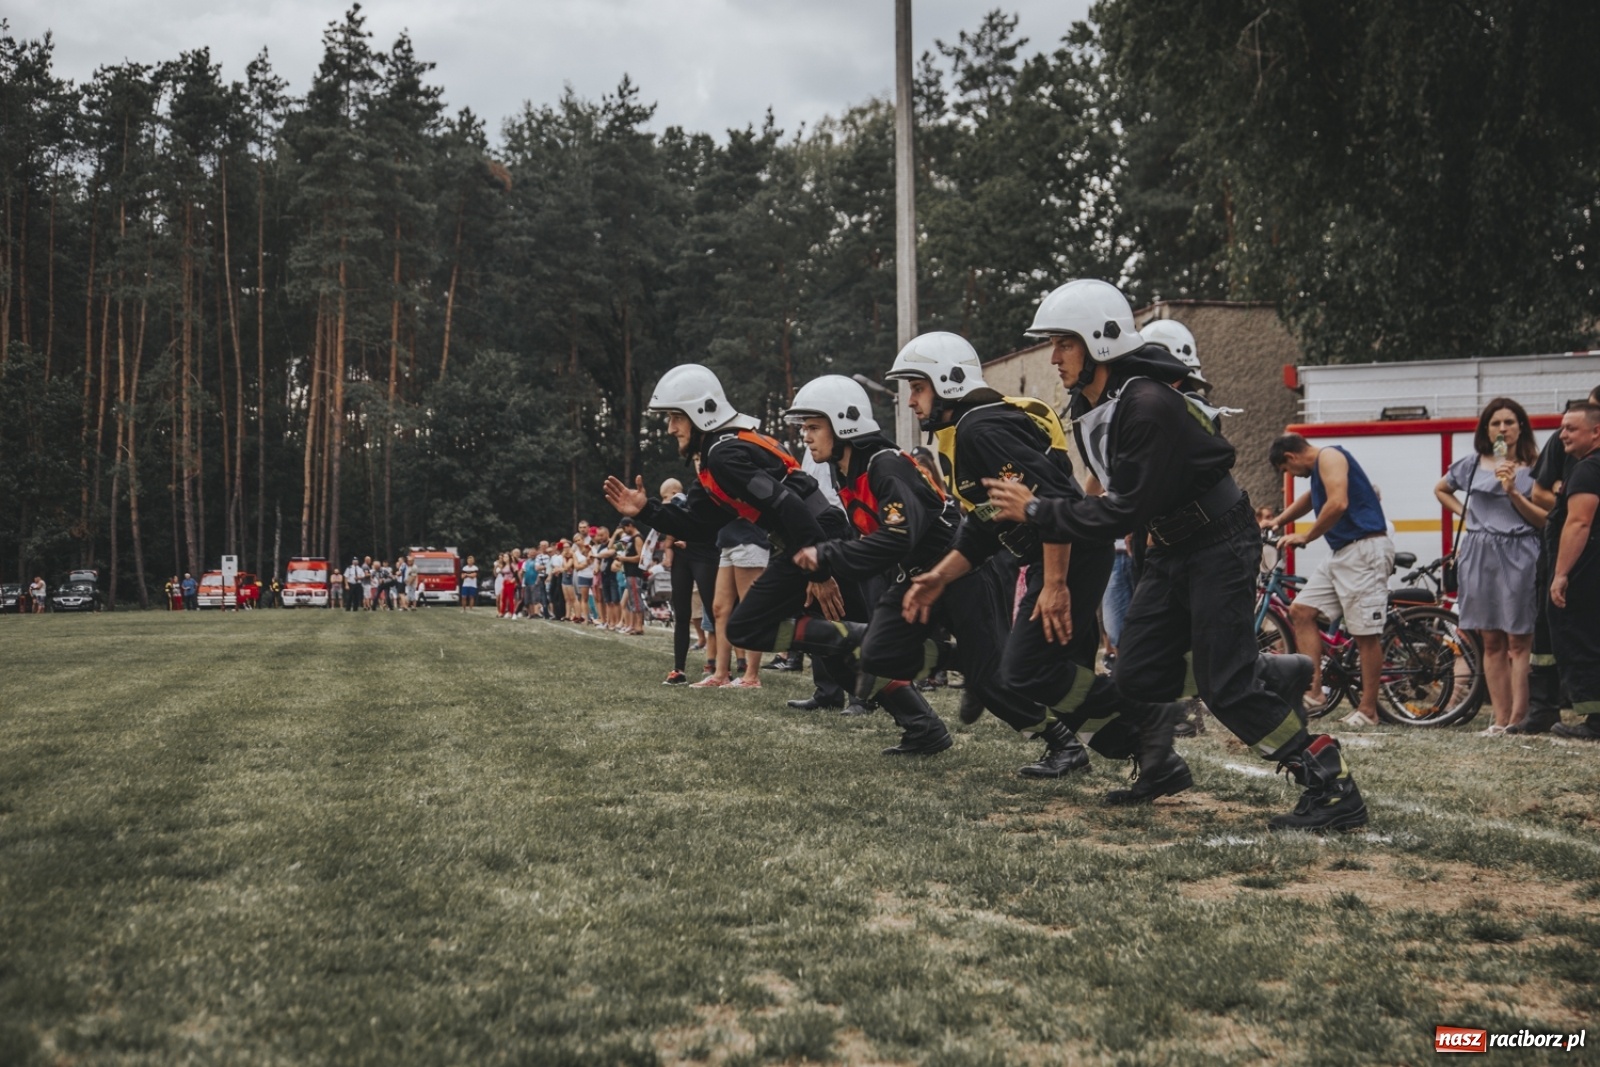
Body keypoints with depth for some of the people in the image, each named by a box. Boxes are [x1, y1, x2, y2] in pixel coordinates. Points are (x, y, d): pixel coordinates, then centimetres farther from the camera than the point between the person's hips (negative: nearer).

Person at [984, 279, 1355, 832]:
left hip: (1219, 545, -9)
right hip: (1167, 549, 9)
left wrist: (1034, 511, -21)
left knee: (1226, 687, -12)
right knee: (1136, 675, 5)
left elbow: (1125, 511, -26)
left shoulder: (1149, 407, -27)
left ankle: (1334, 790, -4)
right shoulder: (1090, 408, 4)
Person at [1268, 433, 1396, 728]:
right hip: (1342, 554, 11)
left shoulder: (1329, 456, -9)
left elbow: (1338, 503, -23)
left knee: (1366, 633, -6)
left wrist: (1305, 537, -13)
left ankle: (1368, 709, -1)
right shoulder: (1319, 467, 21)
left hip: (1365, 550, -11)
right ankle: (1314, 688, 2)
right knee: (1300, 611, 4)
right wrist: (1277, 522, 29)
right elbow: (1310, 499, 39)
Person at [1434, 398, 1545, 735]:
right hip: (1479, 555, 4)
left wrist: (1513, 491, -15)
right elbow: (1440, 489, 29)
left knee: (1519, 641, -6)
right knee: (1491, 642, 4)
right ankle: (1501, 718, 8)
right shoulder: (1472, 464, 11)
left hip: (1518, 556, -4)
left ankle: (1518, 718, -6)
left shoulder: (1533, 468, 2)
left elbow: (1544, 520, -5)